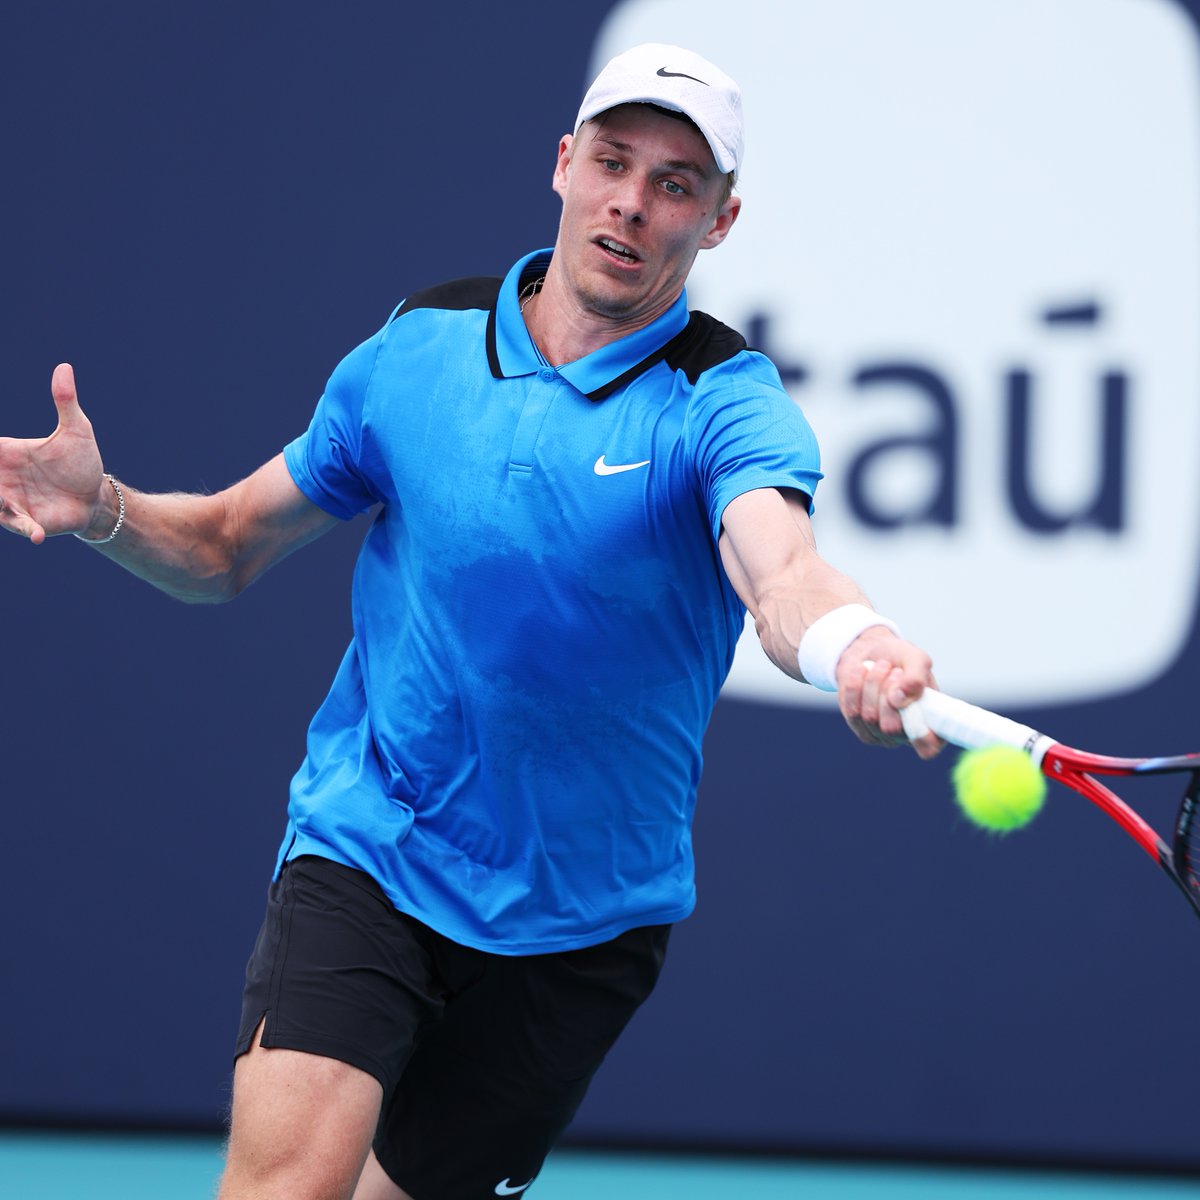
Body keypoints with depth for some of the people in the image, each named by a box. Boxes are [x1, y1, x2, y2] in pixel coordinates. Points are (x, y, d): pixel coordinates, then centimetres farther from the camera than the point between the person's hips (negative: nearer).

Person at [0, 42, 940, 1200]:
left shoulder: (723, 400, -9)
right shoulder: (418, 346, 1)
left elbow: (780, 571, -31)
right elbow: (228, 545, 12)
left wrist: (853, 647, -56)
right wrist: (102, 508, -10)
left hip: (581, 918, 0)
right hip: (364, 850, 0)